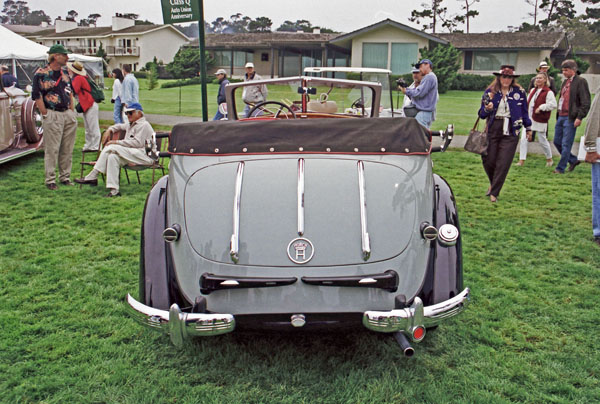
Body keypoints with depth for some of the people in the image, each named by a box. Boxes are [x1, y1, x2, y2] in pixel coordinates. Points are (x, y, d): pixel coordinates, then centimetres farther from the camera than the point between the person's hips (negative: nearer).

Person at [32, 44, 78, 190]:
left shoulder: (65, 73, 13)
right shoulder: (41, 74, -8)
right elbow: (37, 95, -10)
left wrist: (71, 111, 13)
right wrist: (45, 114, -12)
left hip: (68, 115, 7)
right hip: (52, 115, -6)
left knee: (67, 149, 9)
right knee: (51, 149, -3)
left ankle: (65, 177, 19)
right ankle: (50, 180, 4)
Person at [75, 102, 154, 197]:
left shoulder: (144, 125, -2)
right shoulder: (131, 125, 27)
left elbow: (137, 142, -14)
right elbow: (120, 126, 47)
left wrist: (117, 142, -13)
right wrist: (110, 129, 25)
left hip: (142, 154, -9)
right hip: (129, 153, 9)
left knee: (111, 147, -23)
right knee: (113, 156, -18)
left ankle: (92, 177, -20)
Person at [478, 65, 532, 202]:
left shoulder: (519, 92, 4)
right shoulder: (490, 91, 5)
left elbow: (524, 111, 14)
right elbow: (482, 114, 5)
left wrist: (528, 128, 19)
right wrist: (487, 109, -17)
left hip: (510, 132, -1)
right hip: (492, 130, 1)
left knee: (503, 164, -4)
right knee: (488, 161, 2)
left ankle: (494, 193, 6)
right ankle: (493, 183, 32)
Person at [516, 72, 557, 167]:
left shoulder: (548, 92, -11)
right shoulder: (532, 90, 13)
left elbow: (553, 105, -19)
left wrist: (541, 107, -19)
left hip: (540, 120, -6)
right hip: (529, 119, 6)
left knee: (542, 140, 6)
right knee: (524, 139, -3)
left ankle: (549, 159, 27)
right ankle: (522, 160, 1)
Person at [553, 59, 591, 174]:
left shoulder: (580, 82, -9)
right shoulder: (565, 81, 15)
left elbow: (585, 103, -13)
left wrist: (579, 117, -18)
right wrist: (558, 113, 15)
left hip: (570, 118, -9)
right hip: (561, 117, 9)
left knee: (566, 144, -3)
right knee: (557, 142, 12)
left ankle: (560, 168, 5)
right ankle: (573, 160, 29)